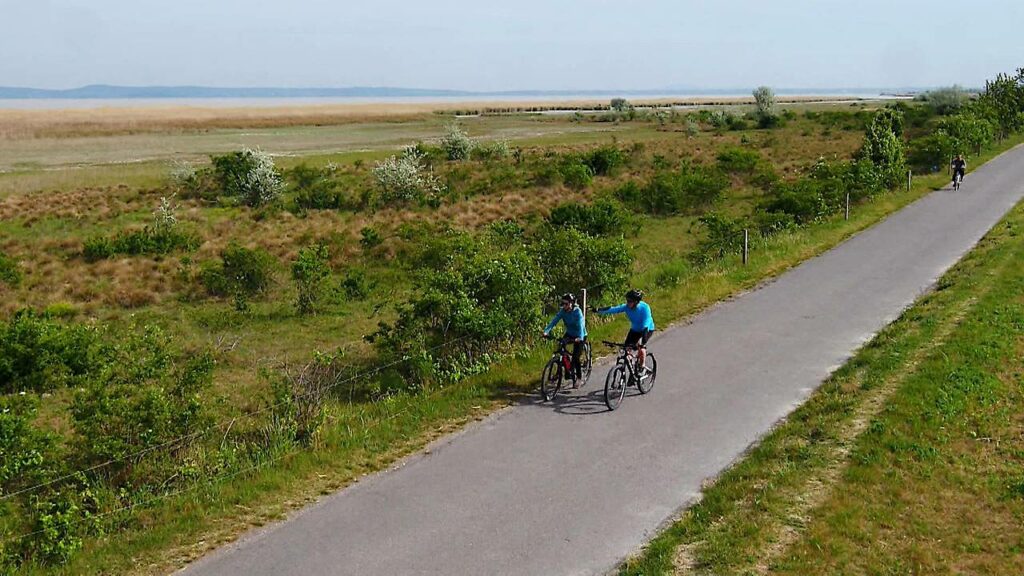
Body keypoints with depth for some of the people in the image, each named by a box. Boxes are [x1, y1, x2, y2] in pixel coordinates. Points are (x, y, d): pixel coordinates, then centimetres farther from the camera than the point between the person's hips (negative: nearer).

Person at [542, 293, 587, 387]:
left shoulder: (577, 311, -26)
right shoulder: (562, 311, -13)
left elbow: (580, 325, -38)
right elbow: (554, 321, -22)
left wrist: (580, 338, -54)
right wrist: (546, 331, -38)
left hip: (579, 336, -5)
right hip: (569, 334, 5)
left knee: (575, 357, -13)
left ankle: (579, 377, 10)